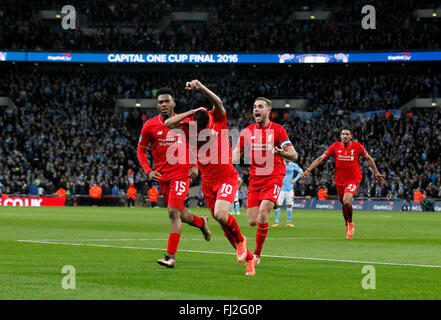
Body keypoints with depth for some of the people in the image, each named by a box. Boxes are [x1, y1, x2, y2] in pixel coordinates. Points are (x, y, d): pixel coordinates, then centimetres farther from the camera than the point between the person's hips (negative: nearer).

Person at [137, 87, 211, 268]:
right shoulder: (149, 126, -3)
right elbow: (140, 150, 7)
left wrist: (195, 166, -2)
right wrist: (148, 171, -6)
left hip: (181, 173, -3)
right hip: (162, 175, 3)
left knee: (174, 212, -16)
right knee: (180, 213, 12)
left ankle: (170, 256, -16)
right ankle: (201, 222, 46)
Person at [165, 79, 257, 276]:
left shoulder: (218, 118, -13)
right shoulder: (189, 125, -7)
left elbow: (218, 103, -33)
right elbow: (169, 124, -20)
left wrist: (201, 88, -48)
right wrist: (191, 112, -22)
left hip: (227, 177, -4)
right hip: (207, 181, 4)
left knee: (221, 215, -25)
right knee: (222, 221, 6)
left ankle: (240, 240, 7)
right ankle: (248, 258, 23)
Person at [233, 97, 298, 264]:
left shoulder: (278, 130, -3)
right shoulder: (247, 131, 8)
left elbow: (294, 155, -7)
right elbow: (236, 156, 12)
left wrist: (280, 152, -29)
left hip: (273, 178, -4)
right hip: (255, 179, 4)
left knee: (262, 215, -20)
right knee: (252, 221, -4)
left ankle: (257, 253, -6)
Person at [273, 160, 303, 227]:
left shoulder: (293, 165, 3)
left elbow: (301, 171, 17)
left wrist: (295, 179, 5)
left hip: (290, 188, 2)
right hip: (281, 188, -2)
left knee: (289, 205, 2)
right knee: (278, 205, -7)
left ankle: (289, 222, 11)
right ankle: (276, 221, 1)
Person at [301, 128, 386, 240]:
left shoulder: (358, 146, -5)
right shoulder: (335, 147, -2)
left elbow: (368, 159, 10)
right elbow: (321, 158, -2)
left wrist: (376, 174, 12)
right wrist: (308, 170, -11)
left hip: (353, 179, -3)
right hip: (340, 180, 3)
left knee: (347, 201, -25)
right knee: (343, 204, 12)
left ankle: (350, 223, 0)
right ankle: (347, 226, 36)